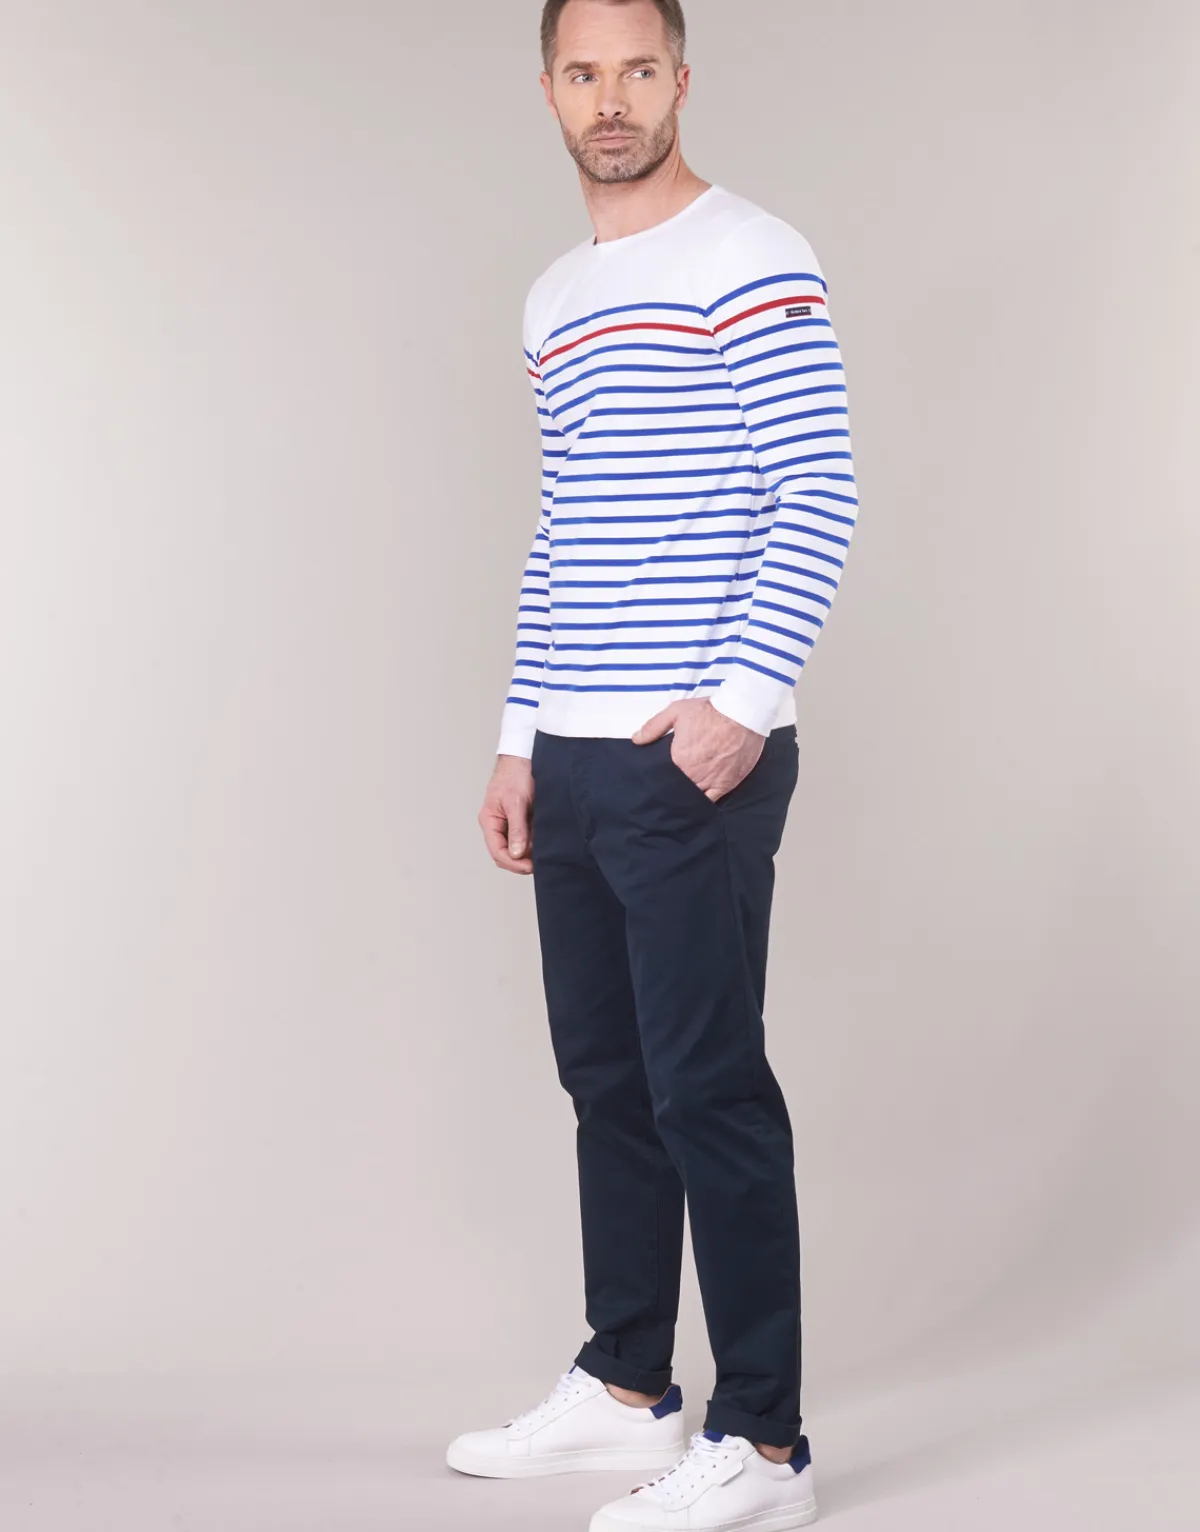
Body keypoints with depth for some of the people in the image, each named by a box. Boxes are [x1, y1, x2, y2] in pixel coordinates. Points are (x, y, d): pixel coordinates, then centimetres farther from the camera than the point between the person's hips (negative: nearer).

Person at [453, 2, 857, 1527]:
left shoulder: (752, 262, -5)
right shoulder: (555, 299, 19)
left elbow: (818, 498, -12)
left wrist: (742, 700, -20)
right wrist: (521, 742, 18)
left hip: (698, 758, -8)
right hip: (573, 760, 8)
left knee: (709, 1090, -5)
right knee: (607, 1079, 14)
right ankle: (627, 1388, 26)